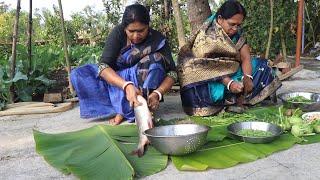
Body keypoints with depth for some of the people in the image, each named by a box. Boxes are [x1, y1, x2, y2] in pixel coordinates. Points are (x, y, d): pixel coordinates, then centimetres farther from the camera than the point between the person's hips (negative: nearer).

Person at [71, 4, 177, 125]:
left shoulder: (157, 39, -14)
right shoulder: (118, 33, -15)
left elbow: (172, 72, -18)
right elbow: (103, 66, -24)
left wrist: (157, 94, -37)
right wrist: (126, 86, -42)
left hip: (144, 84, -1)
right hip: (116, 81, 2)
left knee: (156, 59, -30)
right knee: (78, 75, -20)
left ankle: (123, 111, -26)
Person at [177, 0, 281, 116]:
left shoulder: (235, 34, 0)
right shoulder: (206, 37, -20)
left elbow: (246, 57, -7)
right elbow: (208, 69, -24)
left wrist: (247, 77, -28)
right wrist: (228, 82, -38)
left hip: (230, 73, 7)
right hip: (210, 81, -7)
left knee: (261, 65, -4)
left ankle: (236, 100, -15)